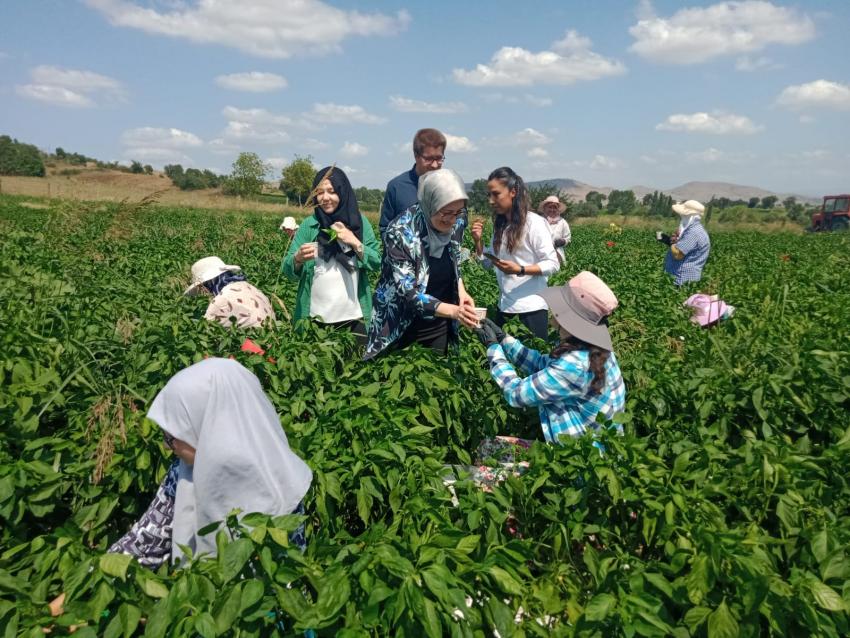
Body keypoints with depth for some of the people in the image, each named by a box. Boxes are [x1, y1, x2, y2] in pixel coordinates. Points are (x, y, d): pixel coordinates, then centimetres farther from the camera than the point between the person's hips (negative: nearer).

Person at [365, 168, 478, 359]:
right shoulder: (400, 233, -25)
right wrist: (453, 311, -41)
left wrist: (461, 291, -6)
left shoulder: (456, 222, -9)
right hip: (402, 327, -5)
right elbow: (409, 293, -28)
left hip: (440, 325, 5)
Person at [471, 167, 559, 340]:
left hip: (531, 307, -6)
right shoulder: (499, 224, 10)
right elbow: (488, 263, 11)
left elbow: (552, 264, -13)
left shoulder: (534, 222, -11)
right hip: (504, 306, 6)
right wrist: (477, 241, -4)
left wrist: (519, 270, -25)